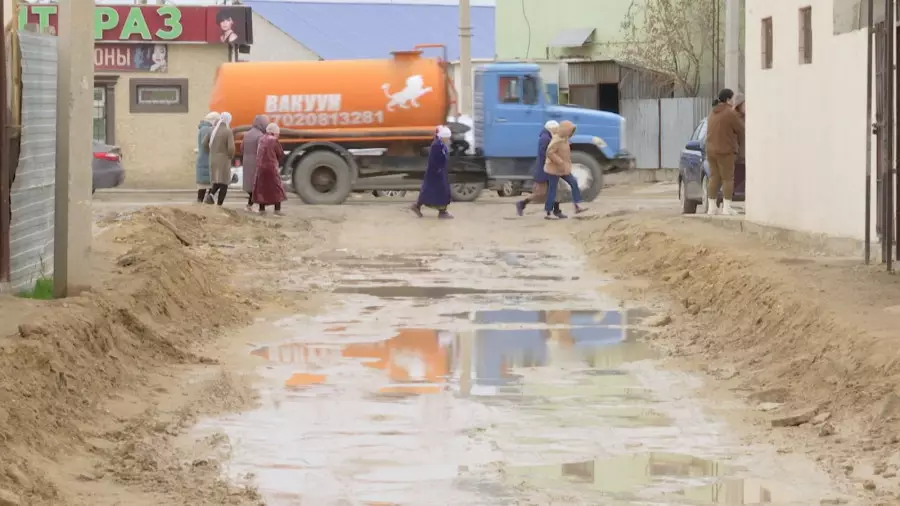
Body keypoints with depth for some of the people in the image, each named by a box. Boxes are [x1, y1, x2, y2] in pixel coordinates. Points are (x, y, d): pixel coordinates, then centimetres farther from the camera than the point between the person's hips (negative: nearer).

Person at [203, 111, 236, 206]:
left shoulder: (213, 130, 5)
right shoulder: (228, 131, -13)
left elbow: (205, 144, 6)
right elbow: (231, 148, -19)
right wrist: (231, 157, 0)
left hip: (213, 160, 5)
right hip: (224, 160, -5)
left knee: (217, 182, 17)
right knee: (224, 184, 4)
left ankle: (210, 194, -11)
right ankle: (219, 206, -2)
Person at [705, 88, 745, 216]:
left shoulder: (713, 113, 14)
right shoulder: (730, 113, -12)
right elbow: (740, 130, -4)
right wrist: (738, 144, 15)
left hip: (711, 150, 8)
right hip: (725, 151, -8)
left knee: (714, 178, 10)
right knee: (728, 179, -4)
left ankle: (712, 207, 9)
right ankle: (727, 208, -7)